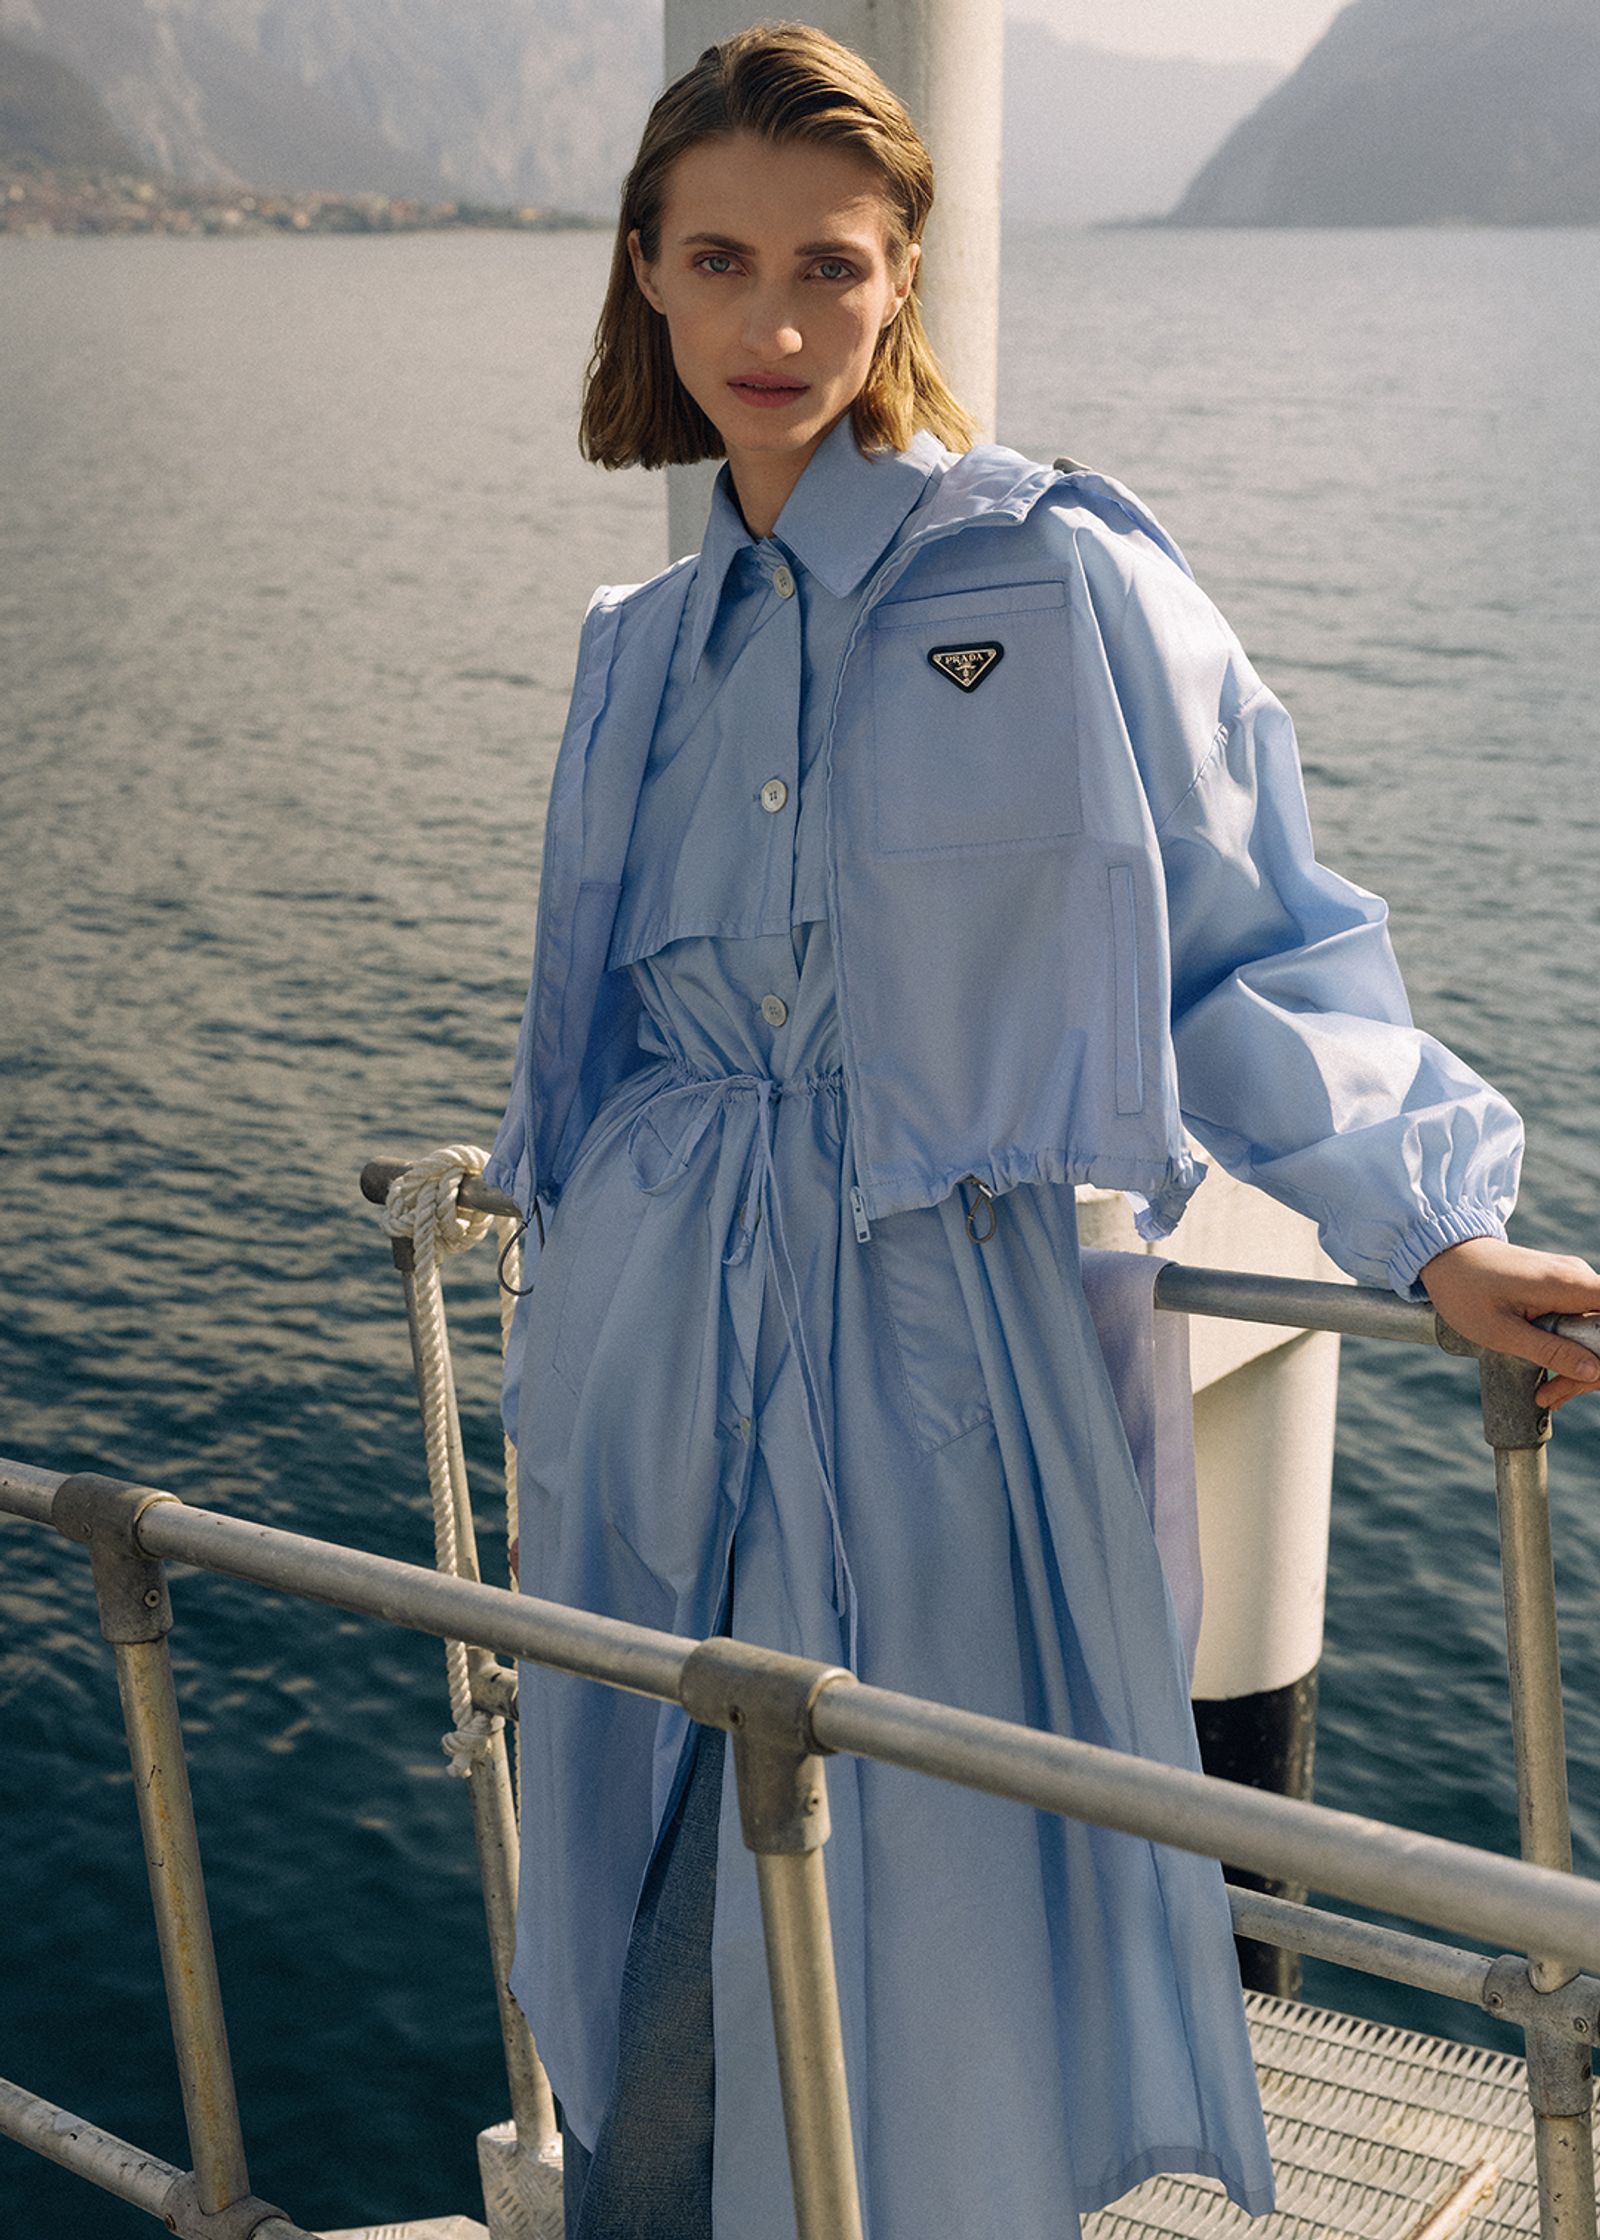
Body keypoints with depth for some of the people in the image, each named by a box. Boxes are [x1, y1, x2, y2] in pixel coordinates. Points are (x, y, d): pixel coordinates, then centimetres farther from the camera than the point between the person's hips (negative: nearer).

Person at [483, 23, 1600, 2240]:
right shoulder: (646, 645, 11)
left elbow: (1251, 940, -2)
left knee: (914, 2004, 3)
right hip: (654, 1371, 5)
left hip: (932, 1364, -4)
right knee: (647, 2001, 11)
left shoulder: (1062, 582, -6)